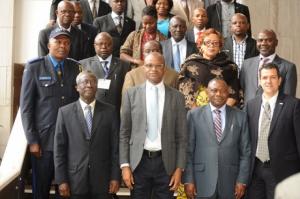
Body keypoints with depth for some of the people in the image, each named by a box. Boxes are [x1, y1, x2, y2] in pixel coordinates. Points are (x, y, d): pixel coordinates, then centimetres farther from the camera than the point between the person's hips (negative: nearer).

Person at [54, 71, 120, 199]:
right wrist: (61, 180, -5)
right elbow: (59, 148, 0)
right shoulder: (65, 112, 2)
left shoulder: (109, 111, 2)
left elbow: (115, 146, 1)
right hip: (75, 179, 0)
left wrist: (115, 177, -3)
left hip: (102, 179, 0)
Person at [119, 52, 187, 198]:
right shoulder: (131, 94, 3)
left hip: (166, 163, 0)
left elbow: (181, 136, 3)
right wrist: (125, 165, -3)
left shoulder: (176, 97, 3)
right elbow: (124, 133, 3)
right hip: (138, 162, 0)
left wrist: (179, 168, -2)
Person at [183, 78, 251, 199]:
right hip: (202, 182, -1)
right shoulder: (194, 115, 1)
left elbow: (245, 151, 5)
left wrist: (242, 180, -1)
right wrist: (188, 180, -5)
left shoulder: (240, 116, 5)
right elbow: (188, 150, 0)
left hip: (230, 183, 1)